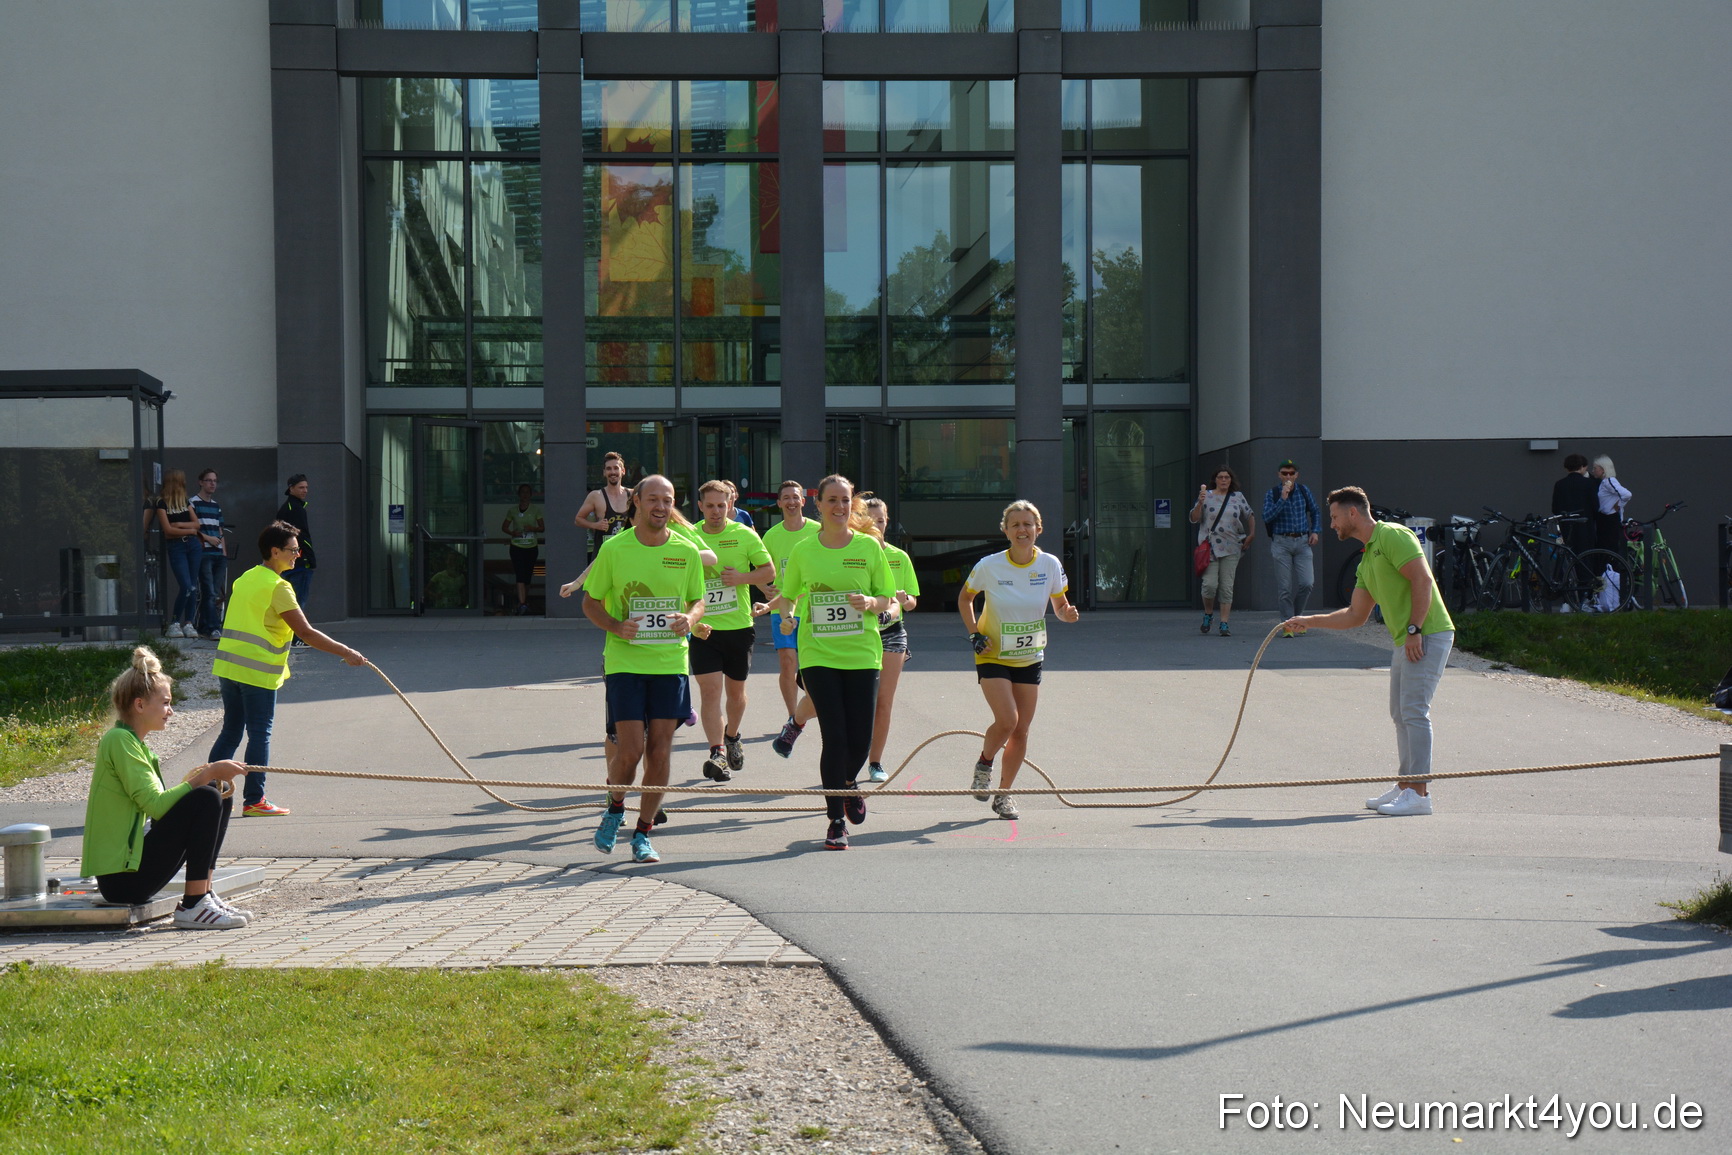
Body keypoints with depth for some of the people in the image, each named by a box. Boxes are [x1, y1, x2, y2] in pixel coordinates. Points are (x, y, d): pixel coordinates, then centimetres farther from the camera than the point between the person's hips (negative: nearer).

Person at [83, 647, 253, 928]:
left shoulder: (134, 743, 18)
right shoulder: (120, 740, -13)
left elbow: (161, 802, 14)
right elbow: (156, 805, -22)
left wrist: (208, 776, 3)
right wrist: (208, 774, -18)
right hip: (121, 877, -10)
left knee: (220, 798, 10)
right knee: (205, 799, -20)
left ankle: (204, 894, 6)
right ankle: (192, 907, -17)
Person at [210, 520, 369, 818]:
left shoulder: (245, 579, 13)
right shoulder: (277, 586, -13)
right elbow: (305, 632, -18)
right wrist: (346, 653, -16)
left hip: (228, 667, 8)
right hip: (258, 671, -8)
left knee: (231, 732, 14)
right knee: (259, 735, 0)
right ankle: (254, 801, 3)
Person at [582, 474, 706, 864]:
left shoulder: (686, 551, 3)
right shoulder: (614, 548, -3)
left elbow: (698, 600, 15)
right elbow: (590, 602, 5)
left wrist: (689, 618, -8)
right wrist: (615, 626, -14)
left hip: (670, 661, 2)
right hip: (625, 661, -2)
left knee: (660, 750, 2)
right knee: (630, 748, -9)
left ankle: (643, 833, 14)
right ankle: (615, 809, 22)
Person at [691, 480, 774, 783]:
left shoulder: (745, 535, 1)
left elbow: (769, 571, 4)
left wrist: (742, 578, -14)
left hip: (739, 625, 1)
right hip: (703, 628, -1)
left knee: (736, 690, 14)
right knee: (709, 688, -13)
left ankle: (732, 737, 39)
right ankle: (717, 753, -15)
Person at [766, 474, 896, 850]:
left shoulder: (869, 547, 3)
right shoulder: (803, 551, 4)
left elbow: (886, 598, 6)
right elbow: (787, 596, 16)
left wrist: (870, 602, -15)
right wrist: (787, 616, -4)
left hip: (862, 654, 1)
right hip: (818, 654, -1)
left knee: (860, 740, -1)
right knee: (835, 737, -8)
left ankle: (849, 782, 36)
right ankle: (836, 822, 5)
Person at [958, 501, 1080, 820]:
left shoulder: (1050, 565, -8)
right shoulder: (989, 566, -13)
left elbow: (1060, 606, 5)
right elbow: (965, 598, 4)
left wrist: (1068, 612, -18)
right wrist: (974, 634, -7)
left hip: (1030, 658, 3)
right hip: (993, 656, -3)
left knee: (1021, 731, 4)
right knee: (1007, 720, -19)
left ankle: (1003, 795, 19)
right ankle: (983, 764, 11)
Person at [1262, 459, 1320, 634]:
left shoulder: (1303, 490, 7)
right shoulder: (1272, 493, 0)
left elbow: (1315, 512, 21)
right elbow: (1267, 517, -13)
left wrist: (1315, 531, 7)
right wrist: (1283, 498, -18)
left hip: (1302, 542, 2)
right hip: (1281, 542, -2)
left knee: (1306, 583, -7)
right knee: (1284, 587, -4)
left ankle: (1297, 615, 15)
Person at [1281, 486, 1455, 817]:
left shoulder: (1392, 536, -8)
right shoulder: (1367, 558, 20)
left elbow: (1422, 580, -18)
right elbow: (1356, 615, 22)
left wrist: (1414, 629, -22)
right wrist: (1310, 622, 18)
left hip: (1427, 636, -10)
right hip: (1405, 641, 10)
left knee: (1414, 710, -11)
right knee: (1401, 713, 12)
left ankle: (1419, 792, -11)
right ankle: (1404, 786, 19)